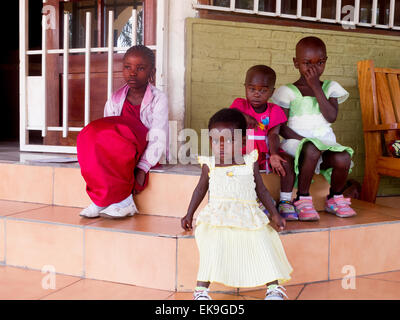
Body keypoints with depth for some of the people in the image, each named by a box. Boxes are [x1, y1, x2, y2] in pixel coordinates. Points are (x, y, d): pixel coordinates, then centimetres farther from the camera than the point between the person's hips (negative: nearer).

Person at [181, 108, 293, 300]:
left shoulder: (250, 163, 6)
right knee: (213, 244, -23)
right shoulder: (209, 165, 6)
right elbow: (201, 189, 18)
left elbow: (261, 189, 14)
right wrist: (189, 215, 15)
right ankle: (201, 290, -17)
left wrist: (274, 214, 11)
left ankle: (274, 287, -4)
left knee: (262, 241, -16)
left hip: (247, 216, 1)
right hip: (217, 217, -1)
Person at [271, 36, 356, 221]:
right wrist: (304, 140, -18)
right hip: (297, 142, -3)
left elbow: (331, 117, -6)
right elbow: (282, 128, -2)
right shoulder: (288, 91, 4)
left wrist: (316, 87, -8)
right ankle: (302, 200, -19)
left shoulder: (330, 88, 12)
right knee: (312, 150, -38)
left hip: (326, 143, 3)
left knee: (343, 158, -28)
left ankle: (335, 198, 1)